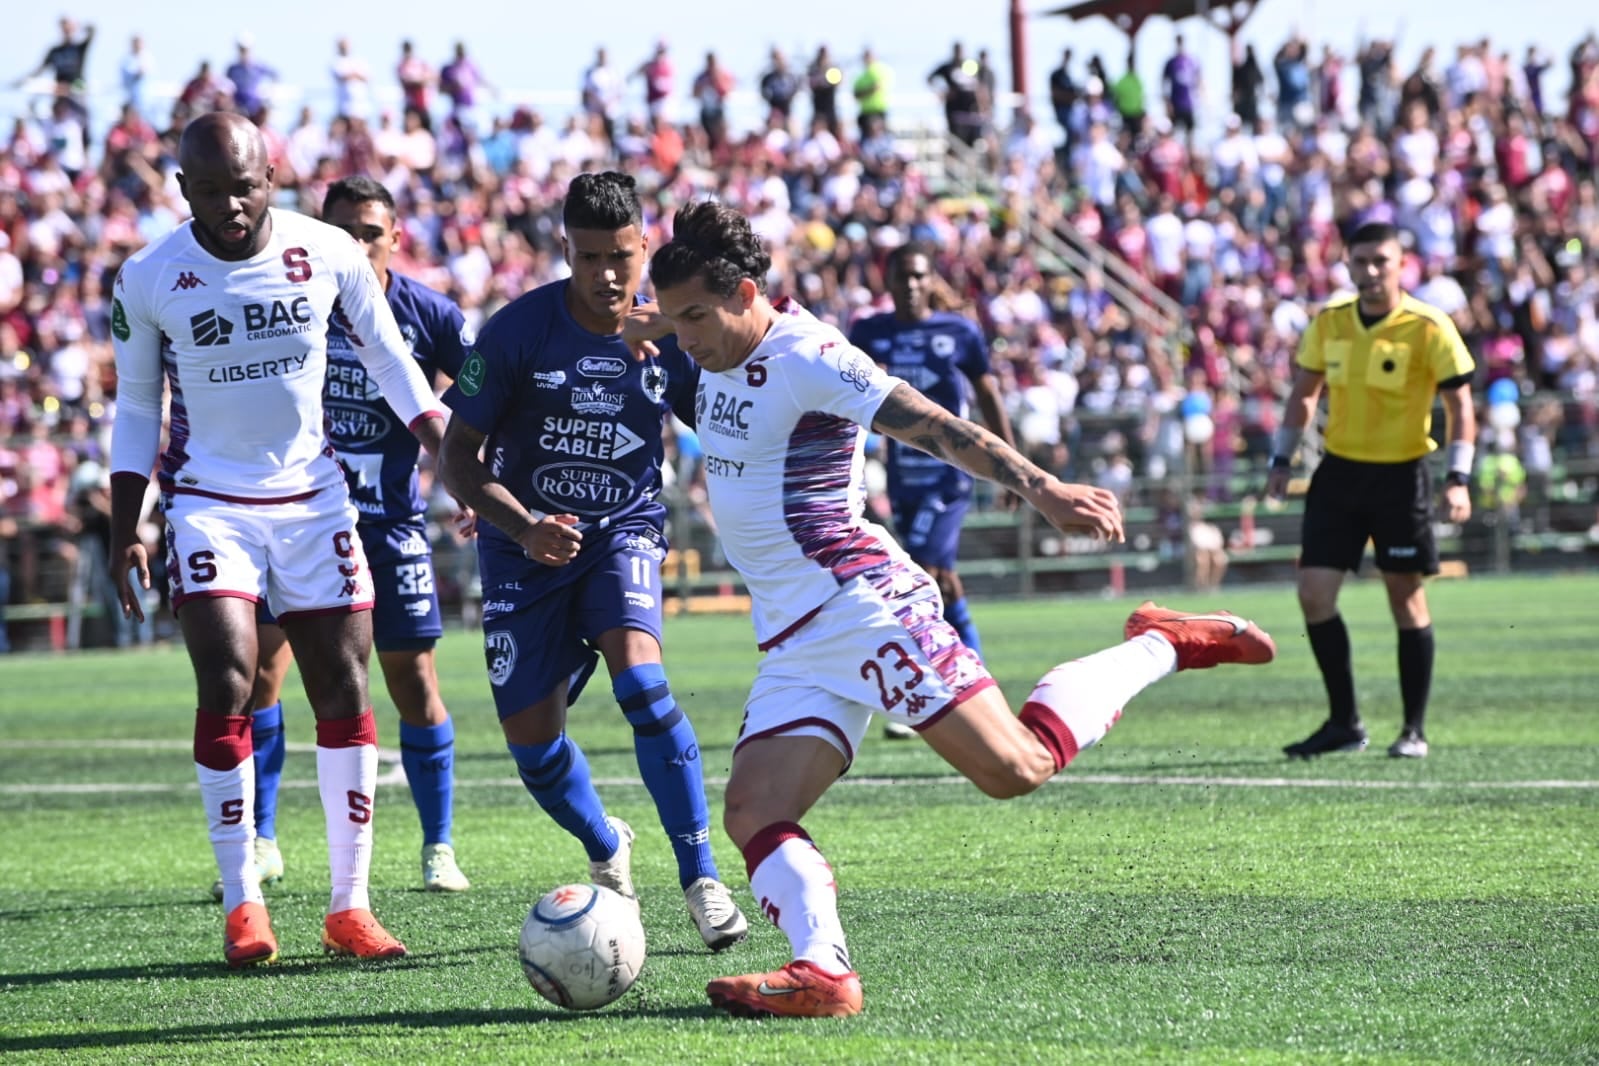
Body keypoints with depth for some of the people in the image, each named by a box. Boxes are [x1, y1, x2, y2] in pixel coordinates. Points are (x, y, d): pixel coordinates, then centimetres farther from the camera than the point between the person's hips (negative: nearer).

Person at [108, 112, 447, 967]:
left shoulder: (328, 255, -6)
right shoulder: (149, 281, -9)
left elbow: (388, 360, 8)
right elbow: (136, 408, 3)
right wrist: (124, 531, 0)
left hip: (313, 496, 2)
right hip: (210, 503, -2)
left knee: (345, 696, 0)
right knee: (227, 689, -15)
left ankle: (349, 907, 8)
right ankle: (241, 904, -6)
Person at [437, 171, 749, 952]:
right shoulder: (517, 331, -14)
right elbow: (459, 457, -10)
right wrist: (525, 527, -25)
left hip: (624, 529, 0)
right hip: (524, 544, 0)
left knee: (640, 679, -27)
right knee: (530, 737, 0)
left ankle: (701, 879, -20)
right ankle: (605, 848, 33)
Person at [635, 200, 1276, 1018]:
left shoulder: (805, 358, -15)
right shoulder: (722, 345, 10)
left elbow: (935, 427, -23)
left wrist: (1040, 489, -32)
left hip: (862, 604, -9)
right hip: (794, 642, 9)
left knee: (1016, 767, -14)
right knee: (752, 817, -9)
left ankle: (1159, 648, 7)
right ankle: (823, 972, -22)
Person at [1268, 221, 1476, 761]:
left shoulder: (1429, 328, -11)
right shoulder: (1329, 322, 1)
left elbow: (1459, 403, -8)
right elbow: (1303, 392, 13)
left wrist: (1458, 478, -16)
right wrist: (1282, 459, 6)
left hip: (1401, 474, -4)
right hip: (1339, 472, 4)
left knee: (1406, 598, 2)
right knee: (1314, 593, -4)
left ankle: (1415, 730, 13)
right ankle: (1344, 722, 9)